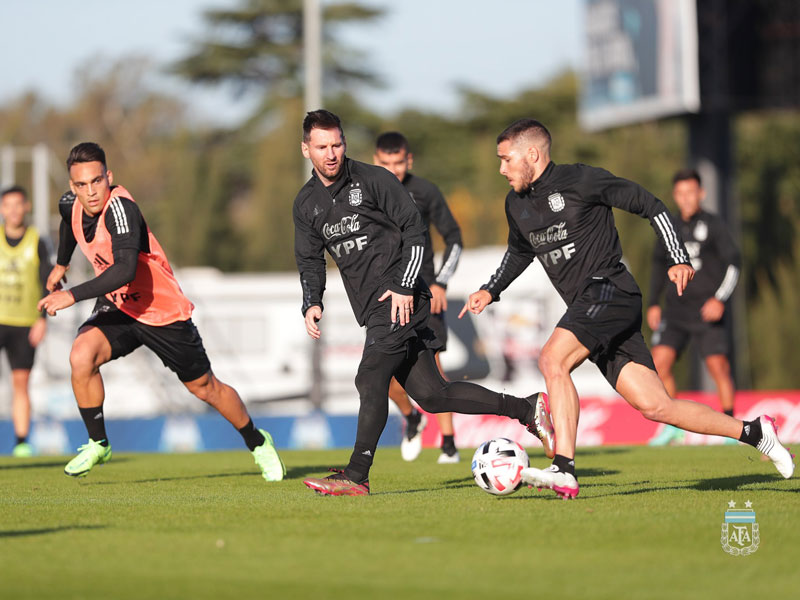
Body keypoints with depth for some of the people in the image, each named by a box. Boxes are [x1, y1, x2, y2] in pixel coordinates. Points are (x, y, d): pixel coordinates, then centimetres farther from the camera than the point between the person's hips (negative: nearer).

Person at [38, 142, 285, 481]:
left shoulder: (120, 207, -31)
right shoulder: (71, 204, -7)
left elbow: (125, 269, -44)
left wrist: (73, 296, -47)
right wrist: (62, 264, 32)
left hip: (163, 313, -5)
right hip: (118, 308, 5)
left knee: (205, 388, 8)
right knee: (81, 356, -23)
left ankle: (258, 443, 33)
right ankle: (98, 444, -4)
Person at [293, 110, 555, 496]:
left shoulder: (373, 180, -5)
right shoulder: (305, 205, 13)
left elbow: (415, 231, -6)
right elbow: (310, 262, 18)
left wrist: (405, 286, -15)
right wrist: (311, 304, 0)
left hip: (400, 300, -6)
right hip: (372, 311, 6)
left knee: (371, 378, -17)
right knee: (430, 395, 2)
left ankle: (356, 477, -16)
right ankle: (527, 409, 10)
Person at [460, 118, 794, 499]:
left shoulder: (580, 180, -6)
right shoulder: (516, 204, 16)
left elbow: (649, 205, -3)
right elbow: (519, 252, 35)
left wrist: (678, 259, -11)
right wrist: (490, 290, 21)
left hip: (609, 292, -7)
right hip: (586, 310, 7)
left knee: (552, 360, -26)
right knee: (654, 407, 0)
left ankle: (564, 470, -29)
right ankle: (752, 432, 10)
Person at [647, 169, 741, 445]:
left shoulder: (713, 225, -2)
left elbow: (733, 263, -6)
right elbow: (659, 264, 25)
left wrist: (719, 299, -19)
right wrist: (653, 303, 19)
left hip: (707, 311, -4)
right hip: (675, 310, 4)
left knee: (718, 367, -11)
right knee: (659, 362, -10)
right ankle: (672, 426, 2)